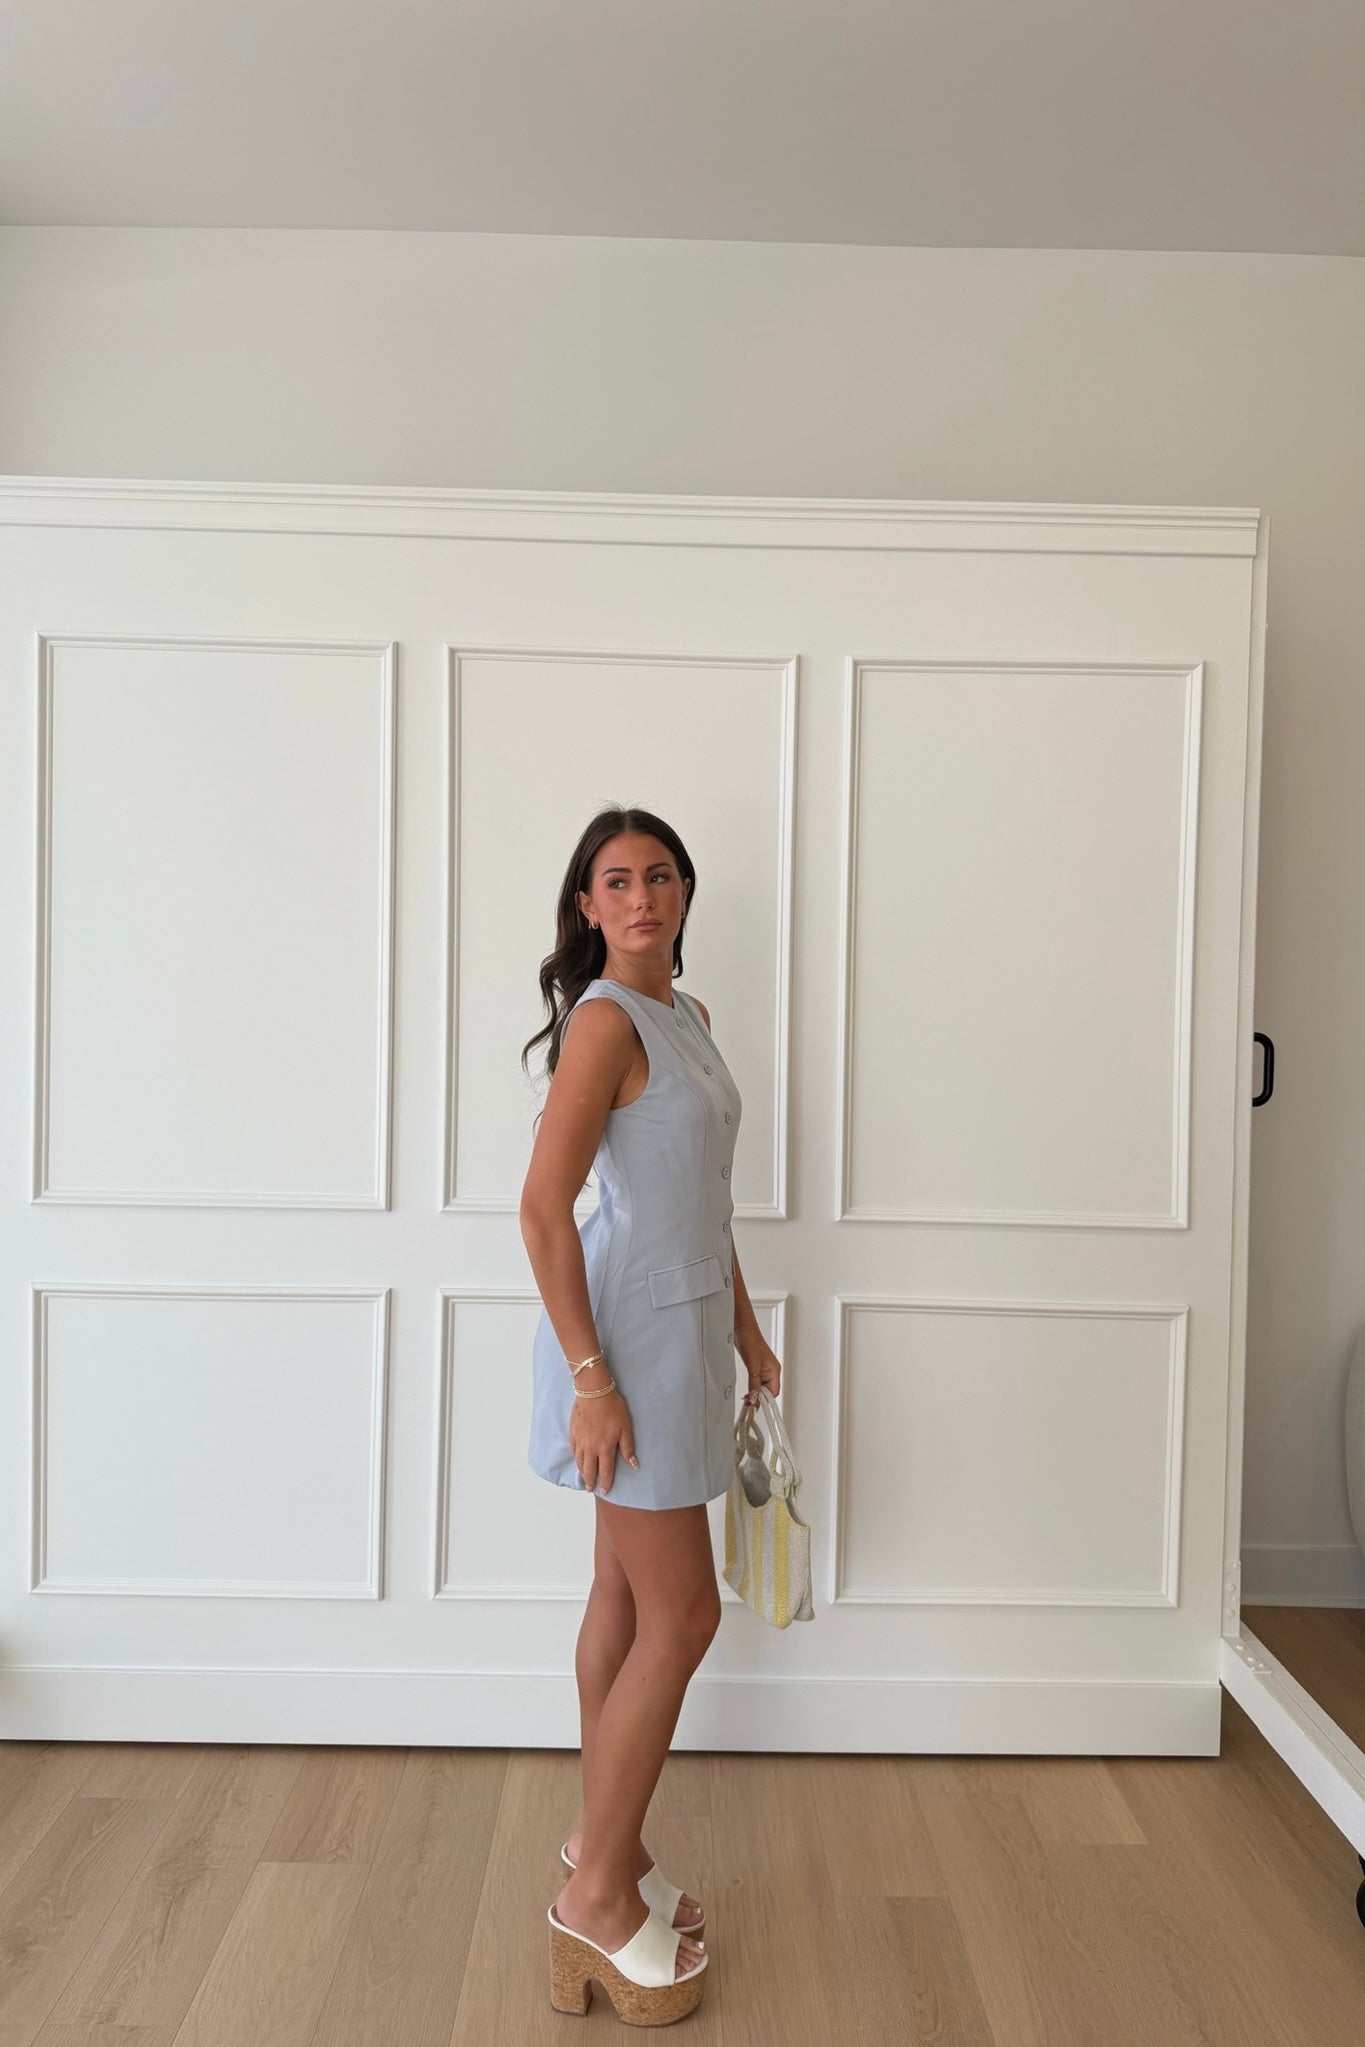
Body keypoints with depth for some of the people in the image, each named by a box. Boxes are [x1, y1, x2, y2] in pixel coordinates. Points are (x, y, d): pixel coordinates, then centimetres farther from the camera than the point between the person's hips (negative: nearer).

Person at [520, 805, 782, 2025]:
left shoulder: (688, 1017, 12)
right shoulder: (605, 1020, -16)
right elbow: (544, 1209, -20)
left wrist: (745, 1331, 18)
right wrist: (590, 1378, -22)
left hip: (686, 1328, 9)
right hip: (631, 1332, -9)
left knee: (627, 1602, 18)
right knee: (682, 1617, 0)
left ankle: (606, 1846, 35)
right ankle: (597, 1892, 19)